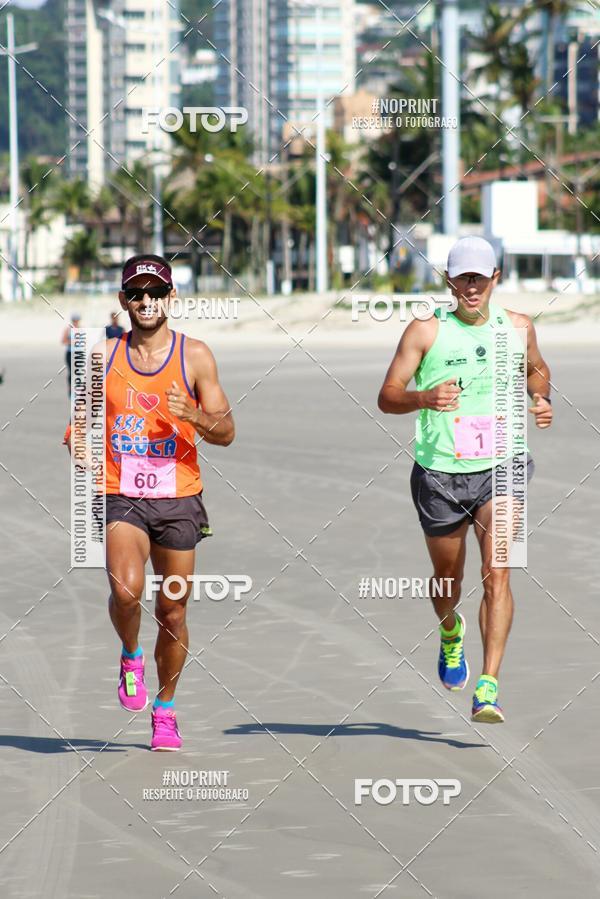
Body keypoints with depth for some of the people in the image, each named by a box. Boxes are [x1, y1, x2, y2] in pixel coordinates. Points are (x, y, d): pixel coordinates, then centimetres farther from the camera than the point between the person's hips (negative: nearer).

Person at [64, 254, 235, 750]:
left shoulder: (195, 356, 1)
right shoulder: (104, 357, 5)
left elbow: (226, 432, 0)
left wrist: (195, 417, -21)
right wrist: (80, 439, -4)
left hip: (178, 499, 0)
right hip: (121, 498, 0)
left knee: (172, 612, 6)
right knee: (126, 589, -25)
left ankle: (166, 709, 26)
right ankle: (131, 655, 6)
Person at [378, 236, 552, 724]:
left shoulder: (518, 327, 5)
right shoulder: (426, 331, -4)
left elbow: (537, 369, 27)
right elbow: (387, 396, -5)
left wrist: (542, 400, 6)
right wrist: (423, 398, -25)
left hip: (500, 468, 0)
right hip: (440, 472, 0)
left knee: (498, 573, -16)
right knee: (448, 579, 14)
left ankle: (489, 686, -20)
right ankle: (450, 631, 50)